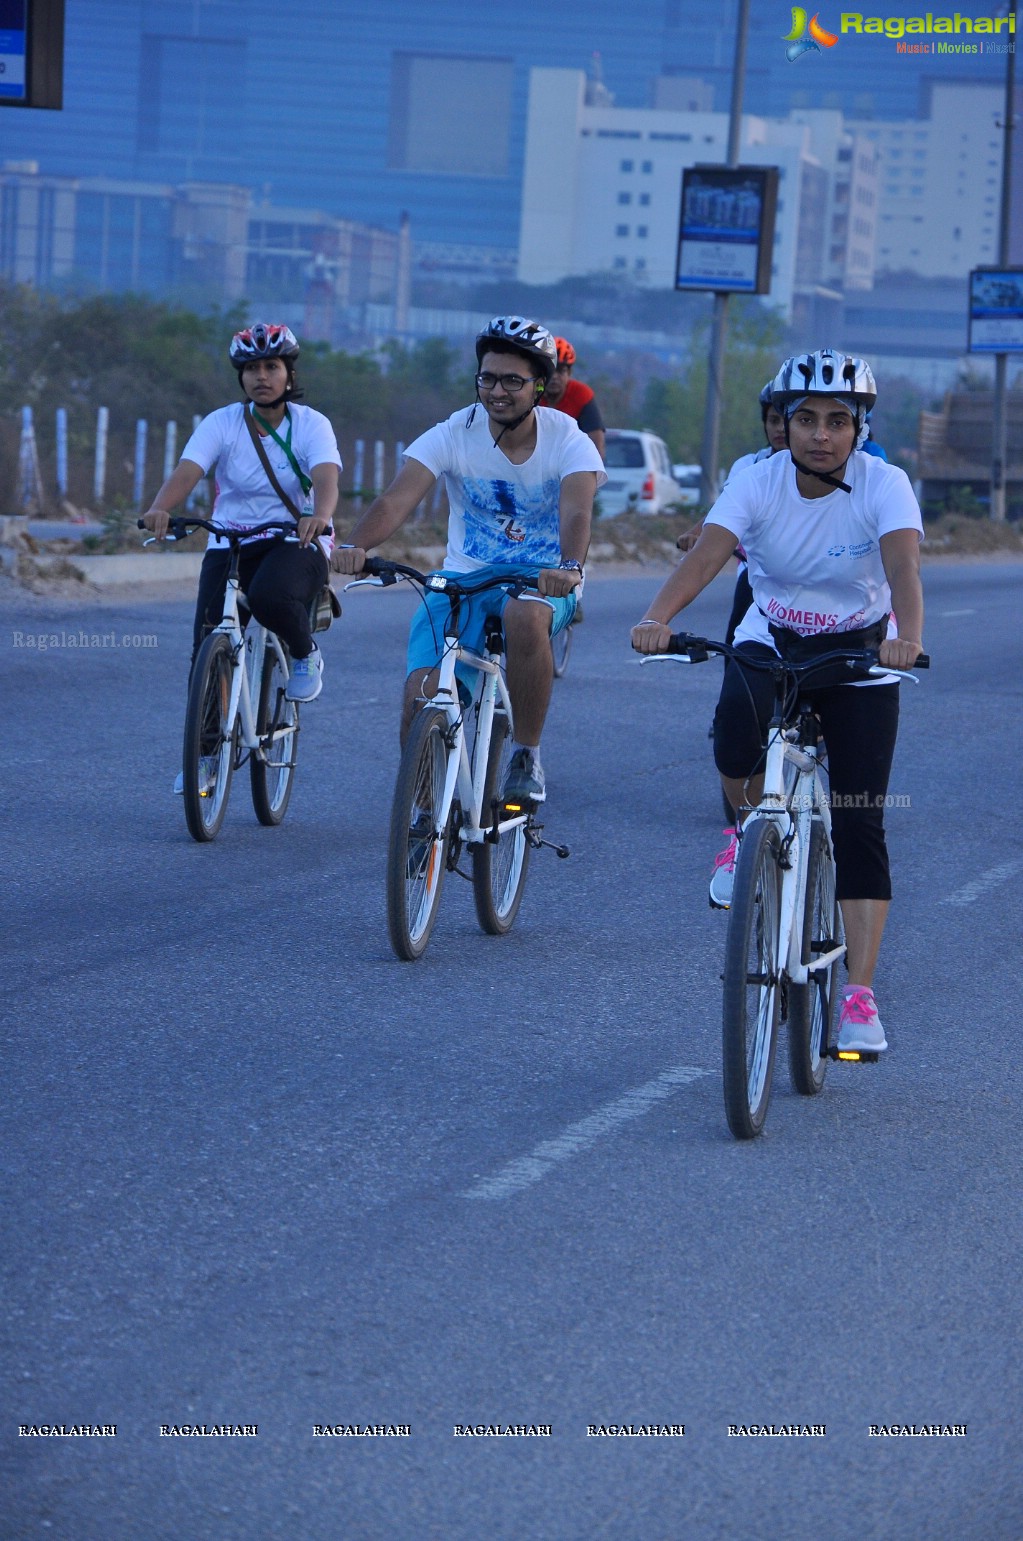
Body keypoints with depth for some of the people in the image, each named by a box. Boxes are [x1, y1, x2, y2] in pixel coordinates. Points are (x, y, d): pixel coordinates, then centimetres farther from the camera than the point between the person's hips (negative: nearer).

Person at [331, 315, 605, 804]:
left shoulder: (567, 440, -11)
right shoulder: (455, 434, -9)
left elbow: (576, 512, -28)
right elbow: (397, 498, -22)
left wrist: (569, 566, -51)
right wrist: (355, 546, -43)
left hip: (542, 582, -2)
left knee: (525, 616, -39)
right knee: (420, 698, -19)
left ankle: (526, 756, -19)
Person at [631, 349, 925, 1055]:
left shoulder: (884, 486, -20)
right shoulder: (759, 482, -17)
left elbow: (904, 565, -37)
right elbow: (707, 553, -32)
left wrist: (908, 637, -58)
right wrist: (658, 617, -51)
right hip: (771, 641, 1)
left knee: (858, 828, -9)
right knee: (736, 747, -32)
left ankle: (861, 996, -6)